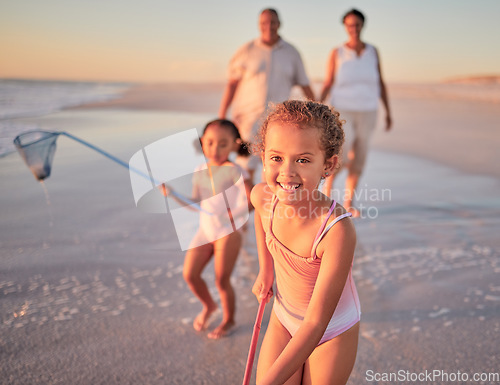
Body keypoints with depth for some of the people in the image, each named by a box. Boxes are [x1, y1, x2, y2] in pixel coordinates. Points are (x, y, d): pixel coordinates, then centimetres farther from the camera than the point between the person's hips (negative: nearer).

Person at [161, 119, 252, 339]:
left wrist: (233, 214, -36)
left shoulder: (233, 170, -14)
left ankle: (228, 320, 30)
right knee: (189, 274, 3)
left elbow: (250, 198, -21)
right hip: (205, 230, 6)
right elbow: (195, 202, 12)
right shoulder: (200, 172, 5)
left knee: (222, 280, 3)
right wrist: (171, 194, 1)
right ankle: (208, 306, 33)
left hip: (228, 232, -6)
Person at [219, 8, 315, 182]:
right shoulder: (247, 51, 2)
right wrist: (221, 117, -3)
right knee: (246, 169, -5)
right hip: (248, 117, -2)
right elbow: (232, 84, 1)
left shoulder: (291, 53, 8)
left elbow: (305, 85, 12)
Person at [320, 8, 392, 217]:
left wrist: (388, 111, 5)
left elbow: (381, 83, 8)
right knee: (340, 158, -12)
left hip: (366, 112, 3)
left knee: (358, 158, 5)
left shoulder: (372, 51, 5)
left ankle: (348, 202, 17)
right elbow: (327, 84, -5)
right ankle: (328, 185, 17)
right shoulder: (337, 53, -4)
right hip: (342, 111, -3)